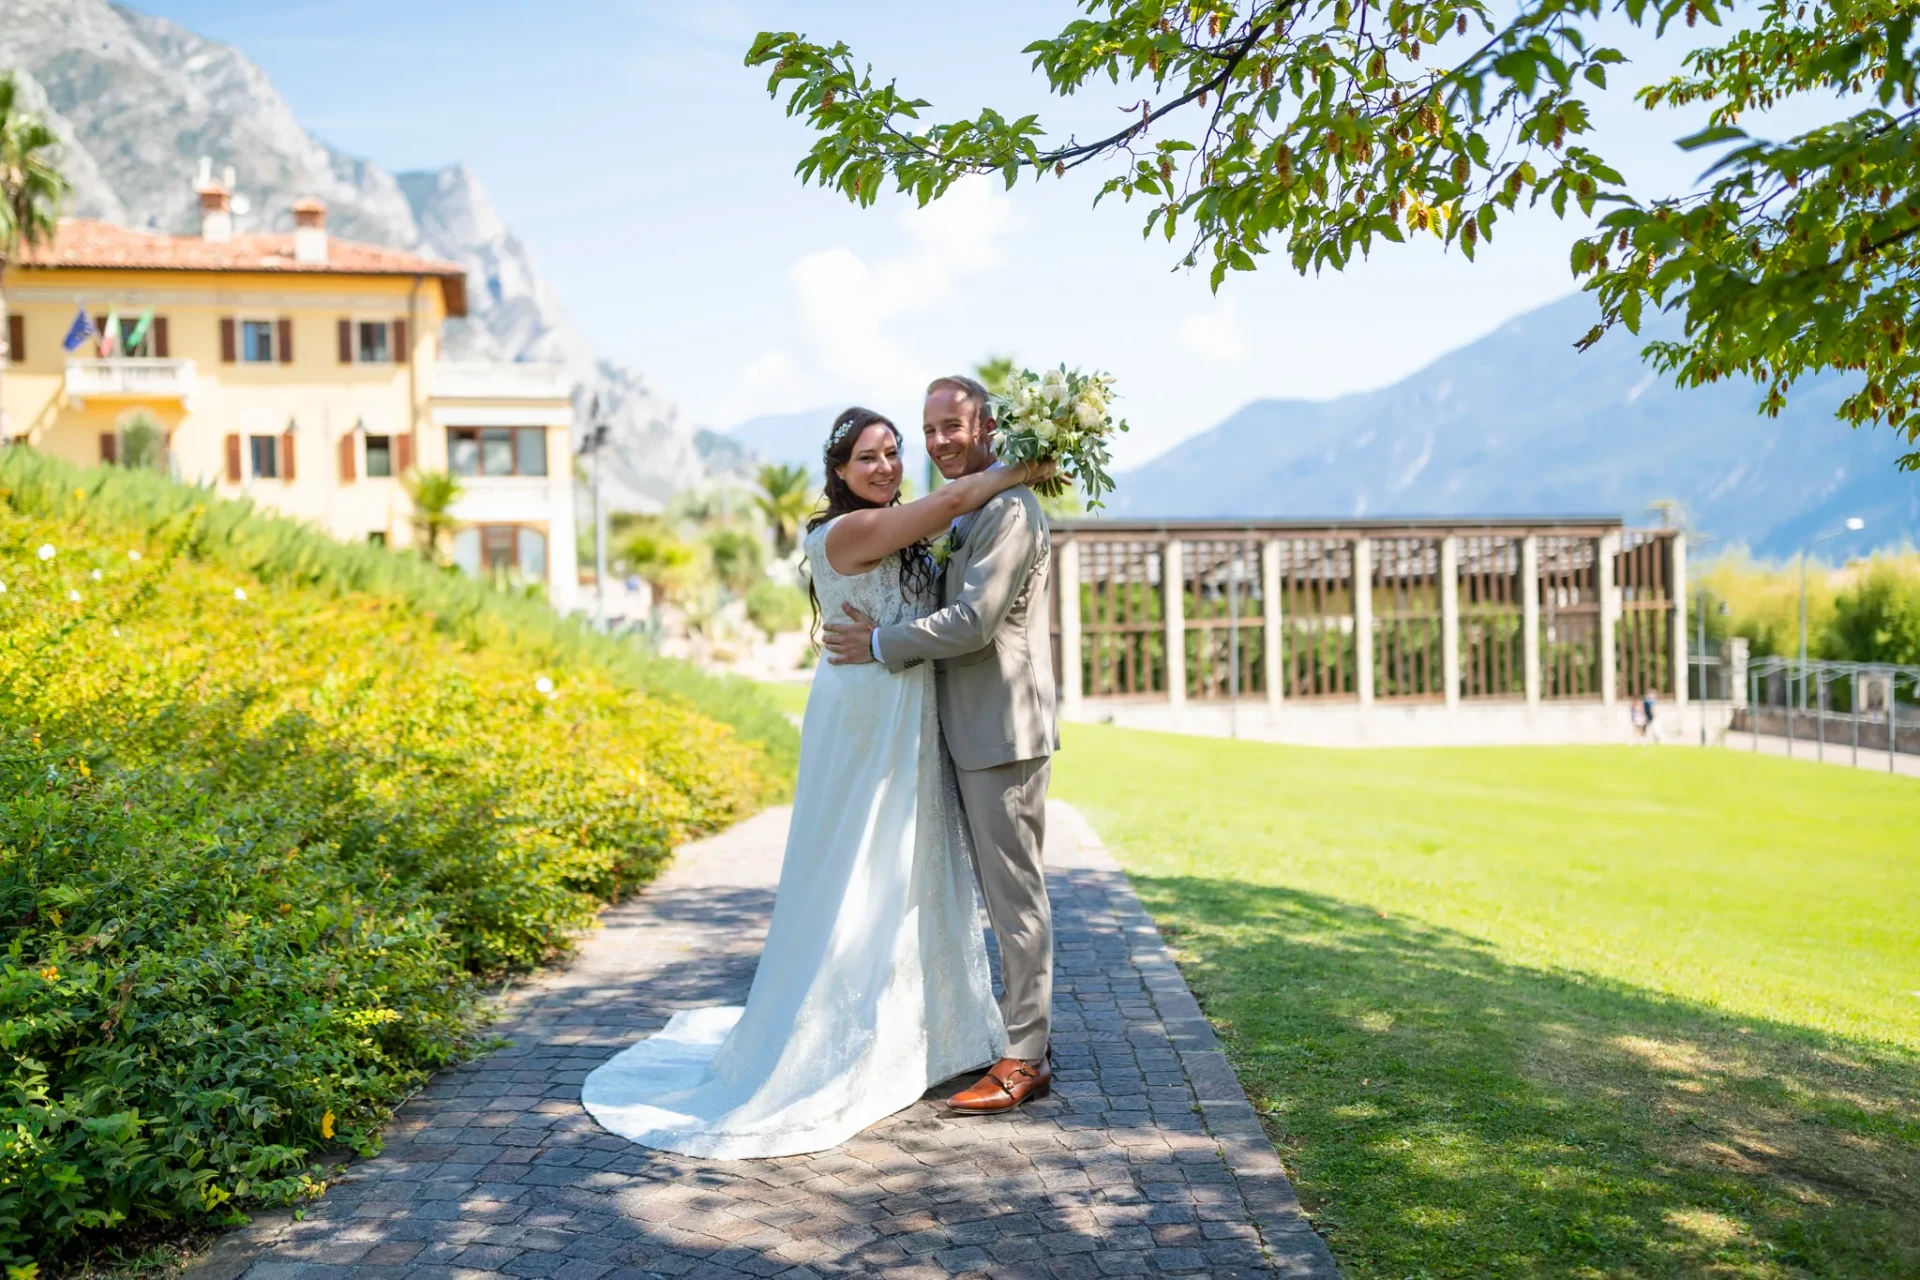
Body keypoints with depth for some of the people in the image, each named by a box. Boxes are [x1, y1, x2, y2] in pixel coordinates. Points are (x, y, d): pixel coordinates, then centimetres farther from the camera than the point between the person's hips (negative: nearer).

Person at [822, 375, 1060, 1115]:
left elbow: (974, 621, -23)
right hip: (979, 730, 10)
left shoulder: (1009, 509, -16)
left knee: (1014, 893, -3)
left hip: (1002, 733, -10)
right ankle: (1023, 1035, 29)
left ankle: (1024, 1060, 6)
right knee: (1008, 891, 17)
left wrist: (880, 644, -14)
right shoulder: (966, 511, 17)